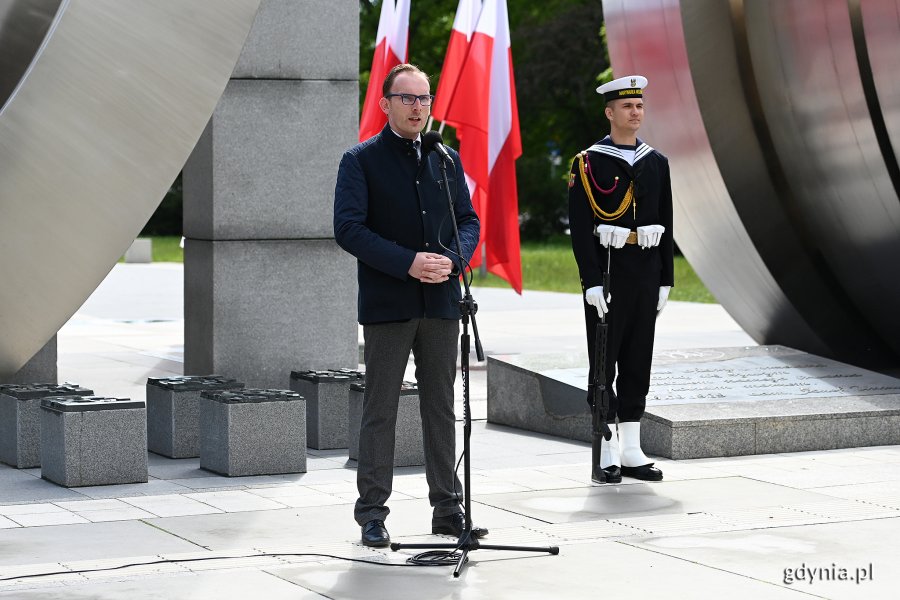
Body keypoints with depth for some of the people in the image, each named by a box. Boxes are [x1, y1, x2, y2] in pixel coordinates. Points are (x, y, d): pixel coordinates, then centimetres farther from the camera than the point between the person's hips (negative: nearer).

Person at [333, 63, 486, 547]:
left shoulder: (446, 159, 13)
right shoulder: (361, 160, -2)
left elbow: (469, 220, 13)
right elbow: (349, 229, -11)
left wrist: (452, 260, -9)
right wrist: (409, 263, -18)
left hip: (441, 301, 4)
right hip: (387, 304, -4)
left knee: (440, 408, 9)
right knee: (380, 411, 0)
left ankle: (447, 508, 16)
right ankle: (372, 515, 6)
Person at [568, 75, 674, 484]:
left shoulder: (657, 163, 11)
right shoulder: (589, 163, -5)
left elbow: (665, 226, 13)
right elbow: (580, 227, -10)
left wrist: (665, 280, 9)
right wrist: (591, 281, -16)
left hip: (646, 273, 5)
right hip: (607, 270, -5)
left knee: (639, 360, 8)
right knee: (605, 362, 0)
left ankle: (632, 451, 14)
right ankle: (607, 454, 4)